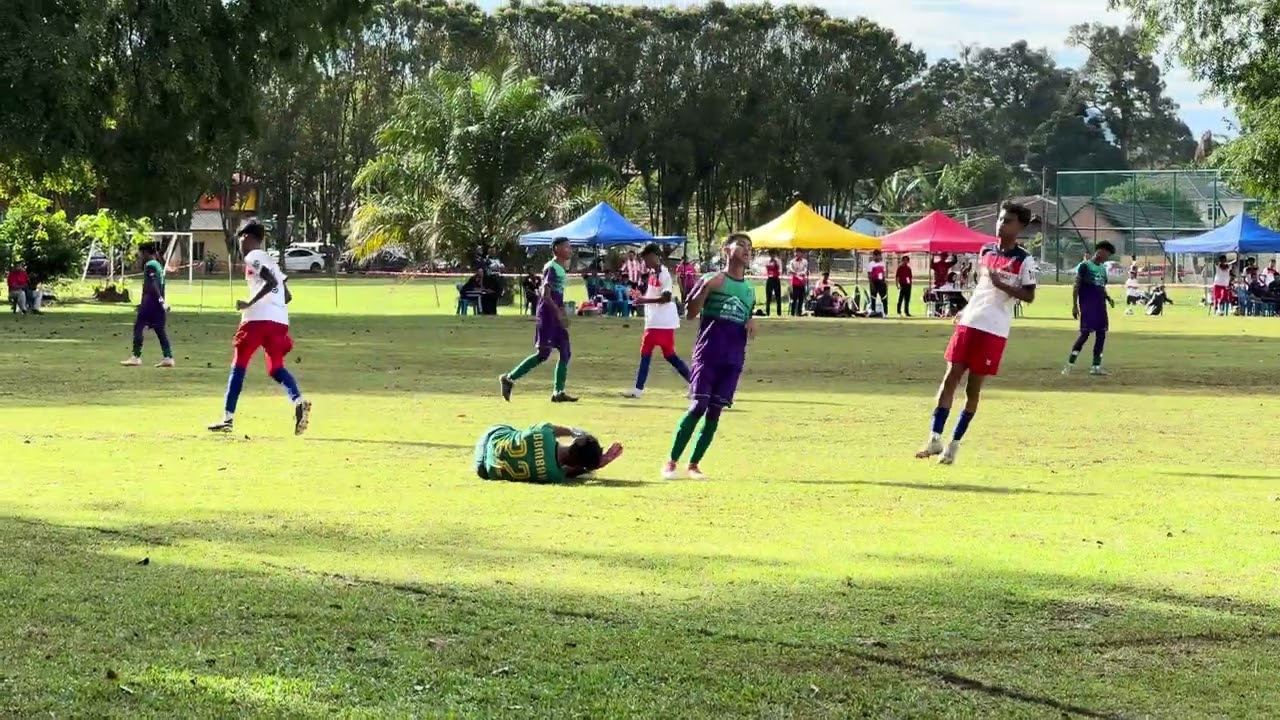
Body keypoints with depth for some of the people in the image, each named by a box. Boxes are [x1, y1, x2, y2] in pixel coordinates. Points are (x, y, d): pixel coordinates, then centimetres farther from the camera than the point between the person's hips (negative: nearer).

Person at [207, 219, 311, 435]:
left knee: (238, 367, 3)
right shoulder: (270, 261, 25)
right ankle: (298, 401, -19)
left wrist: (249, 303, -15)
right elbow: (287, 296, 22)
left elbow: (271, 282, -17)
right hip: (280, 321, 7)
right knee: (276, 368, 9)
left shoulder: (252, 257, 0)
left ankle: (228, 418, 2)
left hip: (258, 319, -7)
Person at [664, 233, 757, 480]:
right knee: (698, 407, -11)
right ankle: (671, 462, -4)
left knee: (714, 412, 2)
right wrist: (705, 288, -18)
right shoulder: (711, 280, 0)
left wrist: (751, 325, 3)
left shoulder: (750, 290, 15)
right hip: (708, 355, -5)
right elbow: (689, 314, -4)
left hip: (734, 360, 5)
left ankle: (694, 464, 10)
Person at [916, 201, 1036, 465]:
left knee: (973, 388, 1)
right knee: (950, 379, -4)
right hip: (968, 324, 5)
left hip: (994, 331, -5)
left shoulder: (1024, 260, -5)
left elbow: (1029, 296, -9)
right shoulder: (986, 252, 12)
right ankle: (935, 439, -5)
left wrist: (1001, 285, -21)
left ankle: (954, 444, 10)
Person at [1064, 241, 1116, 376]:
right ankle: (1069, 365, -6)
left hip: (1100, 306, 8)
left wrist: (1108, 298, 4)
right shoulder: (1085, 266, -6)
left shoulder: (1103, 268, 16)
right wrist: (1075, 306, -12)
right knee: (1085, 334, -12)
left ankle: (1096, 366, 12)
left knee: (1101, 334, 5)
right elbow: (1076, 286, -8)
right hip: (1087, 306, -8)